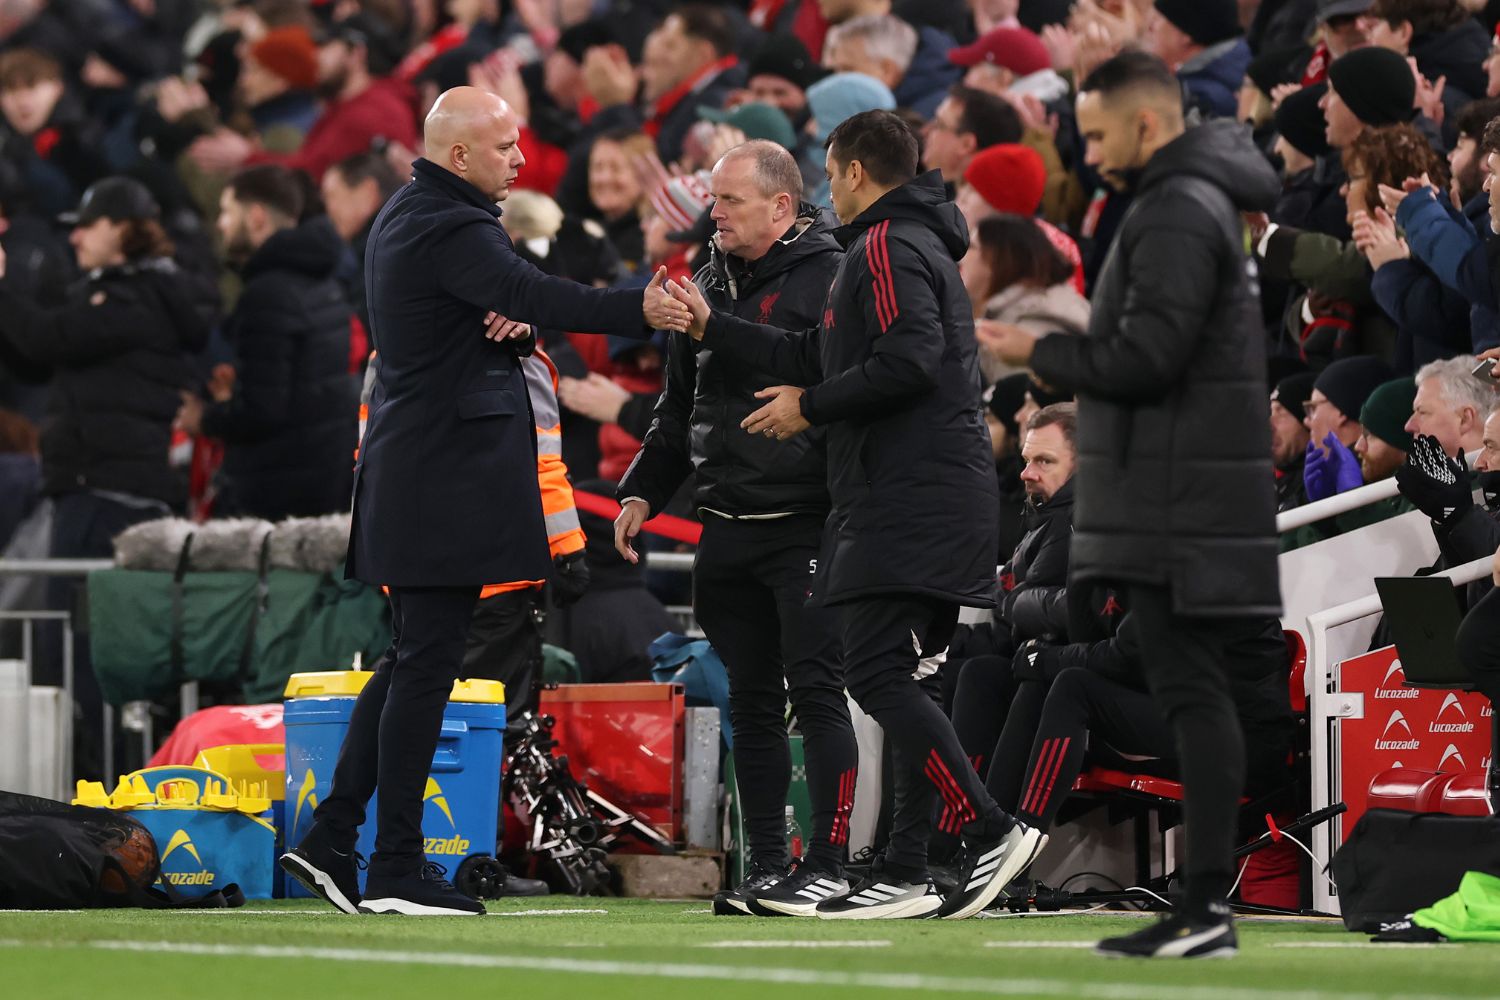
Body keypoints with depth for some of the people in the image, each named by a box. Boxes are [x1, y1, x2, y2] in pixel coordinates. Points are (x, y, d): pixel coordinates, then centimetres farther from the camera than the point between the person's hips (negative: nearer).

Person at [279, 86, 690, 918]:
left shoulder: (405, 217, 17)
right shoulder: (450, 229, -16)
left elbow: (510, 303, 19)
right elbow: (536, 296, -31)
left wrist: (513, 322, -4)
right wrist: (642, 310, -36)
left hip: (411, 472, 11)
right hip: (447, 479, -11)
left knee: (411, 661, 15)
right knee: (424, 666, -7)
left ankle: (329, 840, 14)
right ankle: (396, 871, -4)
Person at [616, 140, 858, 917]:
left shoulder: (828, 278, -7)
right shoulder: (710, 285, 16)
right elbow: (680, 405, 23)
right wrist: (644, 491, 15)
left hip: (806, 525, -7)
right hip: (726, 531, 7)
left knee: (815, 691, -8)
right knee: (751, 701, 8)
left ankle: (827, 863, -6)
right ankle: (766, 867, 12)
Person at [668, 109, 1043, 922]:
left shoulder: (888, 249, -8)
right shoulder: (911, 244, 25)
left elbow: (908, 361, -22)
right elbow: (818, 356, 29)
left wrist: (808, 407, -11)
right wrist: (710, 326, 33)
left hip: (910, 497, -11)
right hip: (918, 497, 11)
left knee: (875, 672, -15)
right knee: (894, 679, 9)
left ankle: (989, 831, -21)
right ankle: (905, 873, 7)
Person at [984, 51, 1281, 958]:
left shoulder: (1178, 215, -14)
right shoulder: (1200, 201, 18)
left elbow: (1146, 357, -20)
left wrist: (1041, 355, -7)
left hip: (1185, 506, -10)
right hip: (1176, 502, 10)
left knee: (1191, 689, -11)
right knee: (1191, 690, 9)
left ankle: (1208, 906, -12)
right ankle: (1203, 906, 11)